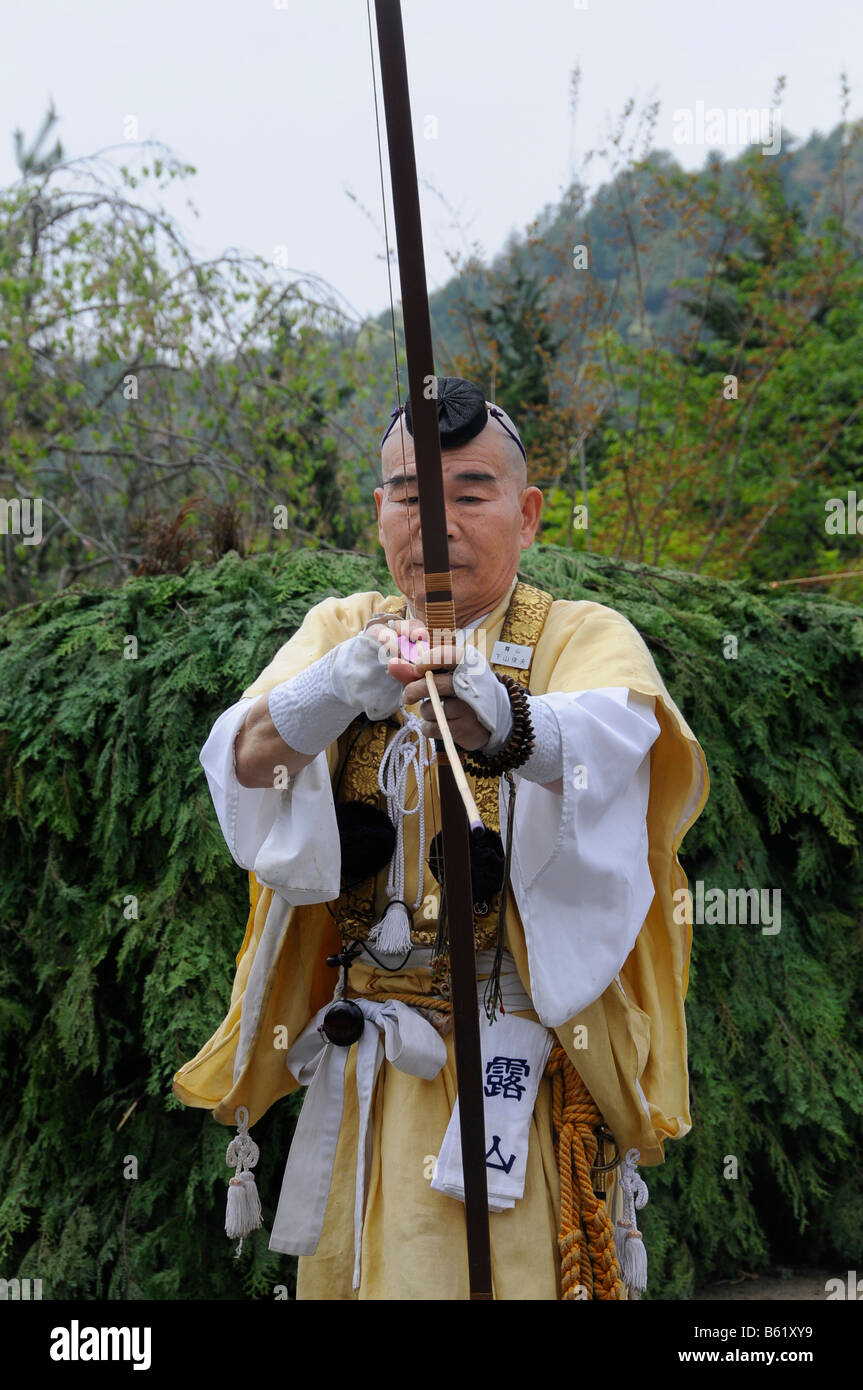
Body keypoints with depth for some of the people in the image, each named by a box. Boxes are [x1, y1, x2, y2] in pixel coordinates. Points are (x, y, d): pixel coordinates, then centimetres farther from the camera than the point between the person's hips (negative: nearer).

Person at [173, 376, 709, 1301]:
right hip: (366, 1067, 3)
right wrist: (334, 691, -36)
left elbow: (617, 739, -28)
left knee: (511, 1270, -4)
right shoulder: (342, 629, 6)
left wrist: (502, 720, -50)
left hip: (531, 1068, -3)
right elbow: (243, 757, -14)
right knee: (348, 1270, 12)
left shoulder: (584, 636, -3)